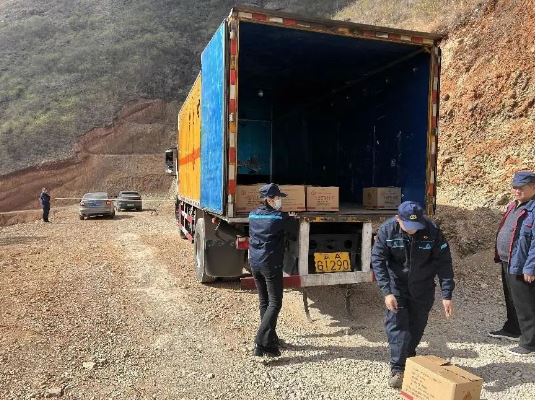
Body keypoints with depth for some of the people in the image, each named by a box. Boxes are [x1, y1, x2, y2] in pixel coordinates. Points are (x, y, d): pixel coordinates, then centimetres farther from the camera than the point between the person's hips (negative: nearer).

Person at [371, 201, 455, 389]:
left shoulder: (432, 231, -19)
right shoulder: (387, 230, -20)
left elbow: (444, 263, -14)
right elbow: (378, 261, -18)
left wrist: (447, 295, -17)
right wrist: (387, 292, -26)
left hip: (422, 288, 1)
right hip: (397, 287, -1)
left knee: (417, 326, 12)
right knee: (396, 325, -7)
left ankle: (409, 359, 35)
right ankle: (397, 369, 3)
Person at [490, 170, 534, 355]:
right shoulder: (513, 206, 10)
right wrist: (500, 256, 18)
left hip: (520, 267, -9)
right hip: (507, 263, 10)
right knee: (511, 300, 24)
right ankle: (512, 329, 42)